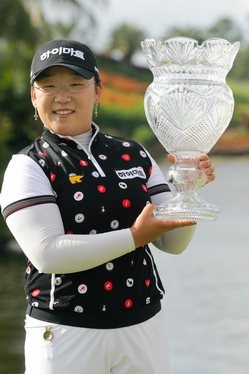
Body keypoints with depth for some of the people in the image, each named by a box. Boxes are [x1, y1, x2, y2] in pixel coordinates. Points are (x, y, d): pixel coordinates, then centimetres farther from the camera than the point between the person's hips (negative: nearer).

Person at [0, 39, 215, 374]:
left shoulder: (133, 155, 8)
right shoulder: (28, 167, -4)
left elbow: (173, 242, 7)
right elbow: (47, 253, -17)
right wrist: (134, 237, -19)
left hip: (143, 326, 4)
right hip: (65, 331, -3)